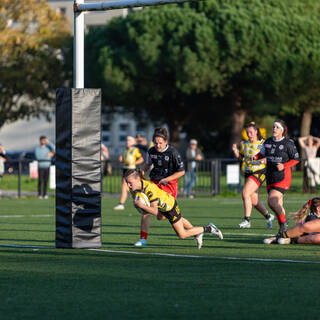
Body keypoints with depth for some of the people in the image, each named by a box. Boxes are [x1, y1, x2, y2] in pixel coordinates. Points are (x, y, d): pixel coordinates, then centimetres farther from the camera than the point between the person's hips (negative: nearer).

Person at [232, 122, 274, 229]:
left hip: (259, 172, -7)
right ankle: (268, 217, 29)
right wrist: (235, 151, 1)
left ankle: (247, 220, -17)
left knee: (245, 193, -21)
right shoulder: (244, 144, 11)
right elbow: (240, 157, 20)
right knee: (254, 200, 7)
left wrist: (264, 160, -22)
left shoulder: (263, 144, -6)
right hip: (248, 172, 7)